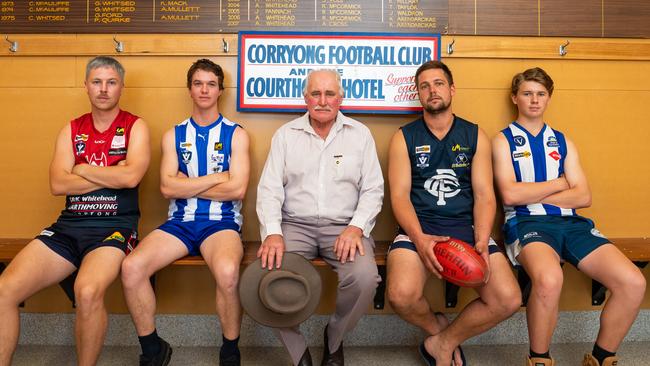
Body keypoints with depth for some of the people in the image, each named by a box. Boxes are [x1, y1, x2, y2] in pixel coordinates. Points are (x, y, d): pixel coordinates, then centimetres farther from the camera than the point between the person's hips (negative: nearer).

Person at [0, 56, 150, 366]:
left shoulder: (135, 127, 5)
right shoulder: (71, 130, 16)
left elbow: (131, 176, -14)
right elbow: (57, 184, 1)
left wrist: (81, 169, -1)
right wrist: (111, 175, -6)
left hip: (115, 226, -4)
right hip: (69, 225, 4)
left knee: (88, 292, -32)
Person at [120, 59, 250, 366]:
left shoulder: (235, 134, 5)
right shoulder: (173, 135, 13)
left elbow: (237, 188, -8)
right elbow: (167, 187, -2)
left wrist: (186, 186, -4)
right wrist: (217, 177, -6)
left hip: (221, 221, -3)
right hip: (180, 222, 3)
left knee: (227, 272, -35)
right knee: (131, 267, -23)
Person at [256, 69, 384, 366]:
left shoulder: (360, 134, 8)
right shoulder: (285, 135, 8)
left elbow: (373, 189, 4)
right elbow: (269, 189, 2)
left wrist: (356, 227, -14)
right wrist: (273, 233, -15)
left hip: (343, 227, 0)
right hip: (295, 225, 1)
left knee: (364, 277, -29)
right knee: (269, 273, -27)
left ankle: (334, 339, 4)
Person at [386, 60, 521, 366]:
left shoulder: (475, 136, 12)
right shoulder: (404, 138, 7)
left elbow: (484, 195, 5)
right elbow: (399, 195, -2)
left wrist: (481, 242, -13)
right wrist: (420, 238, -20)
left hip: (466, 226, 2)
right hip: (419, 228, -2)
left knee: (508, 300, -19)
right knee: (401, 296, -29)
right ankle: (438, 327, 9)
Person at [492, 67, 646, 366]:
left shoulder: (562, 142, 21)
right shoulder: (503, 140, 9)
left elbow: (583, 197, 8)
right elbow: (510, 195, -8)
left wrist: (531, 193, -3)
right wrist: (559, 183, 3)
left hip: (570, 222, 5)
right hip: (526, 222, -5)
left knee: (633, 282, -17)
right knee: (549, 279, -37)